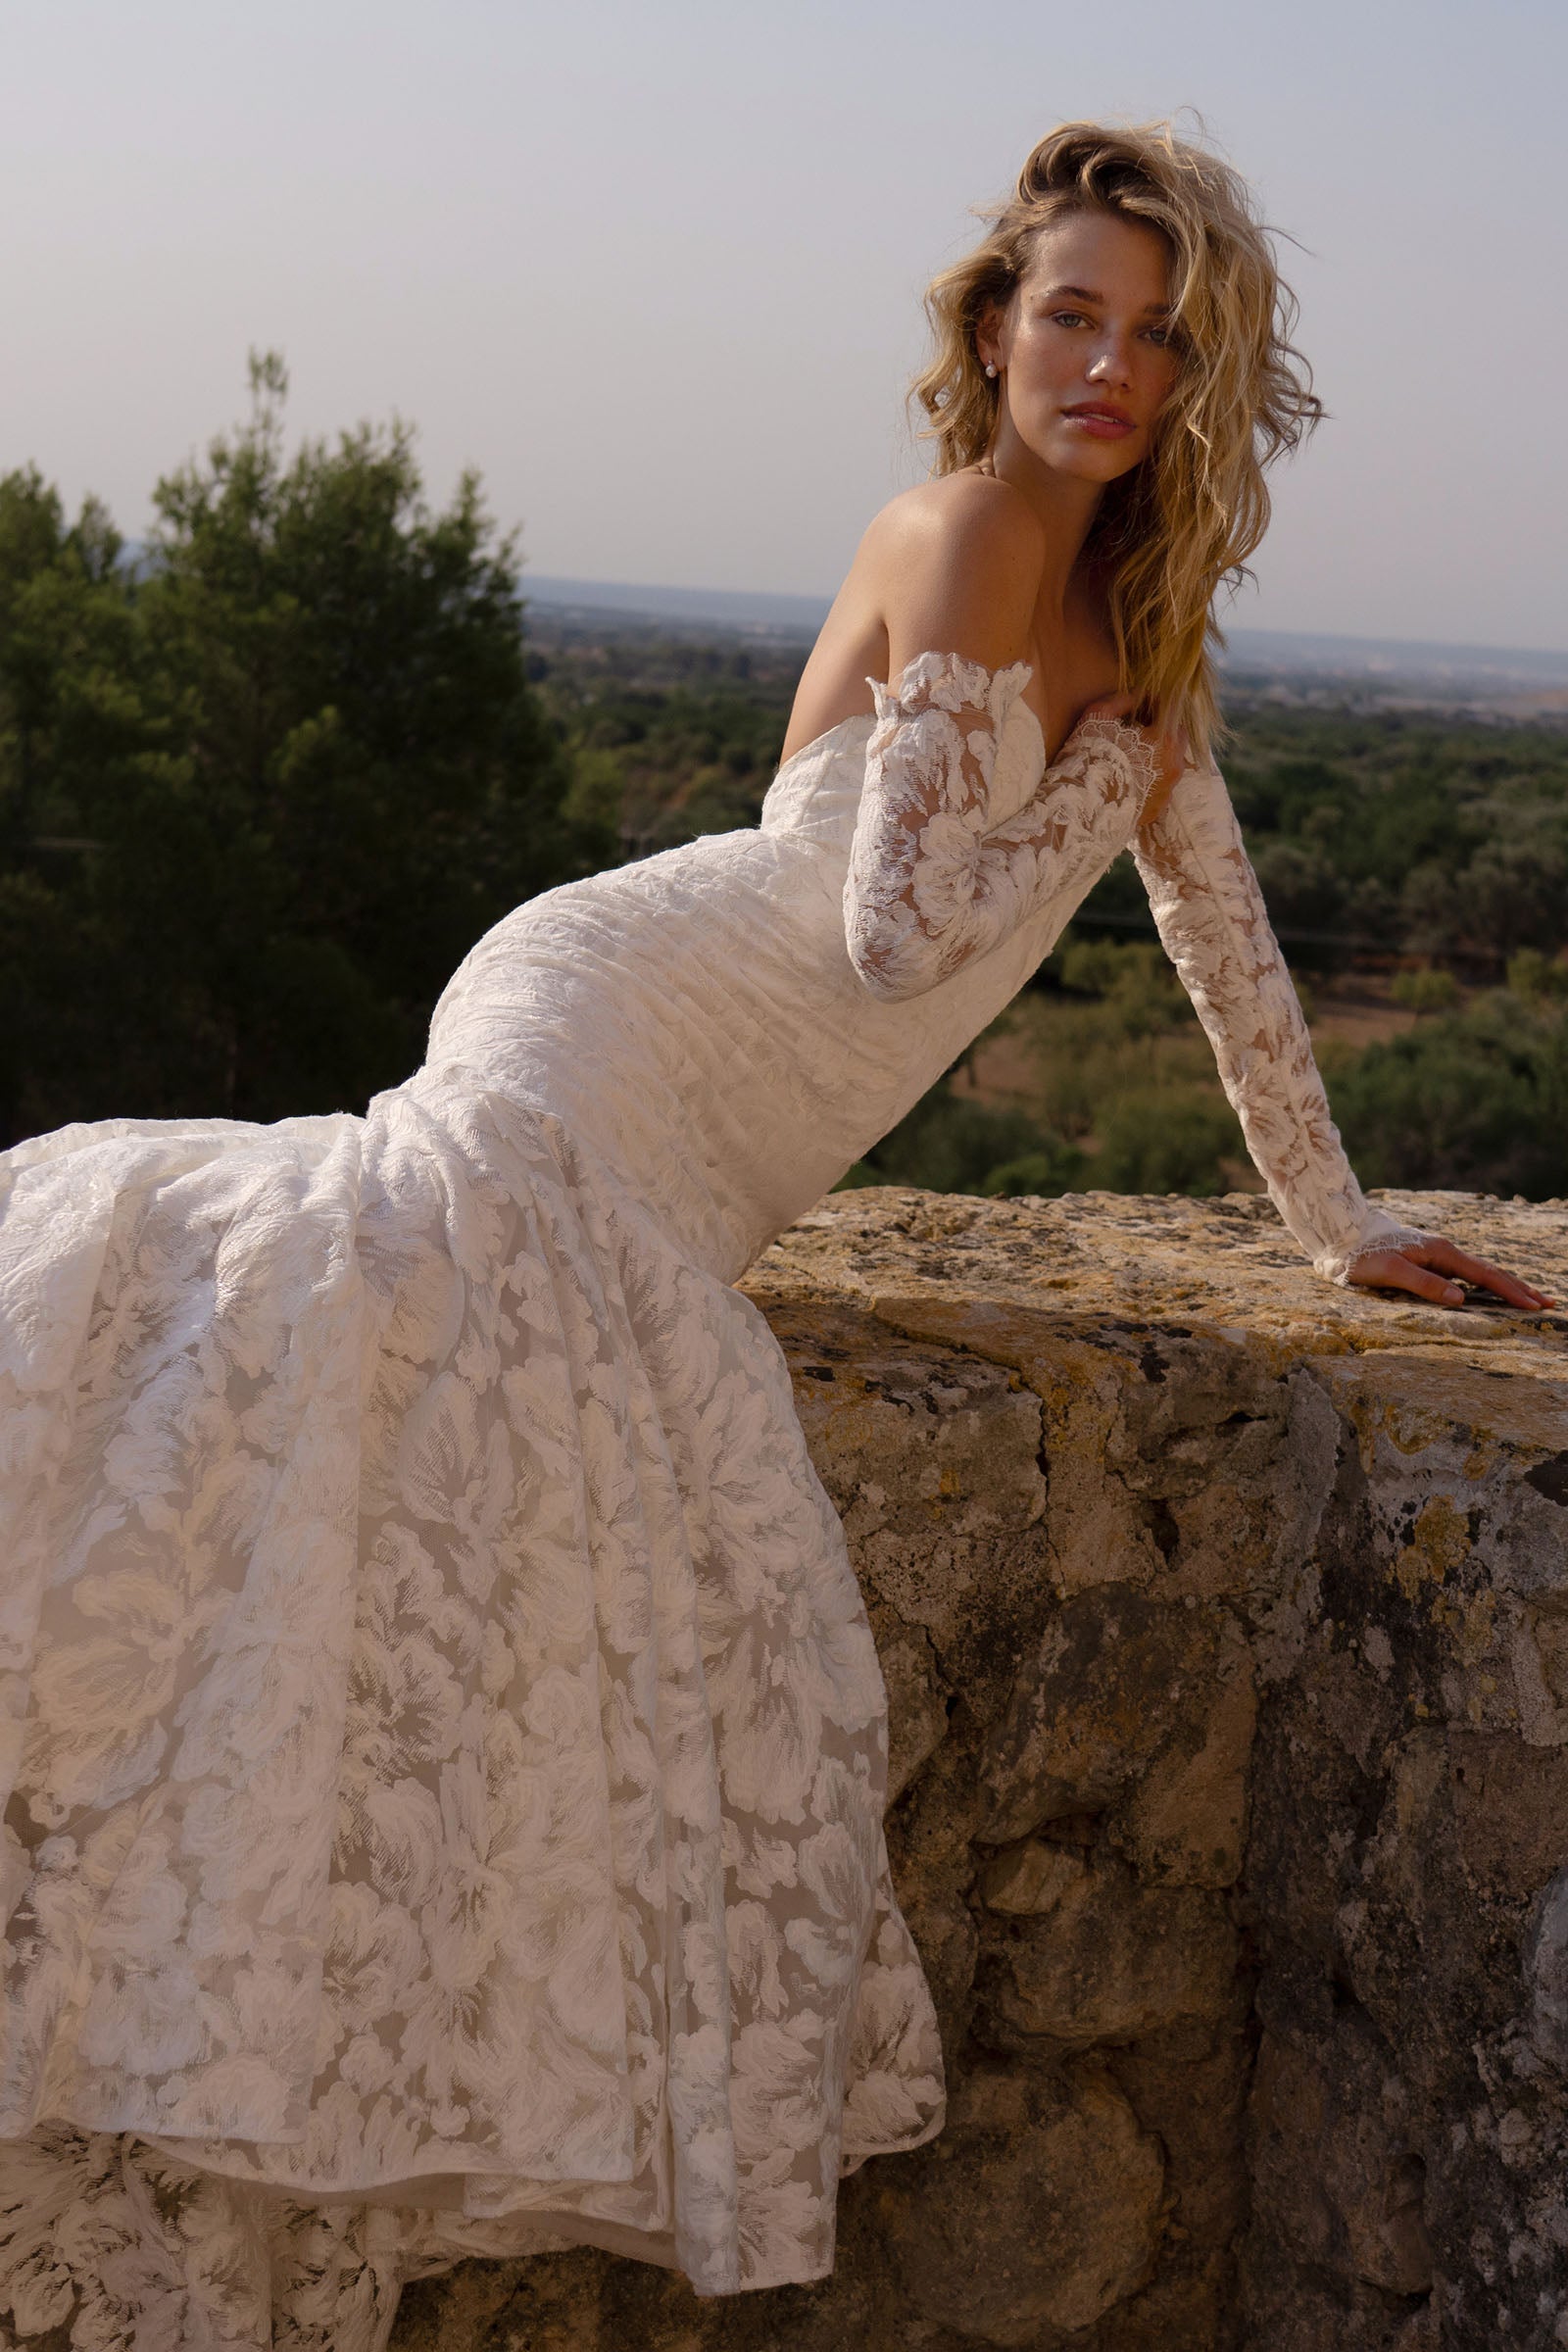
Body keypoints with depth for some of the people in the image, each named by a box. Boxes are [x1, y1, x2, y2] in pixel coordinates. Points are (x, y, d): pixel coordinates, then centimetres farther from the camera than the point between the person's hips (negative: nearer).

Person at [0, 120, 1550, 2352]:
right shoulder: (968, 533, -9)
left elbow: (1219, 920, 24)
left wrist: (1341, 1225, 25)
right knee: (460, 1224, -34)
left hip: (697, 1159, 7)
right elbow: (898, 933, -13)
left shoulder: (1139, 614, 17)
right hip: (615, 1020, -7)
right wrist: (1092, 790, 2)